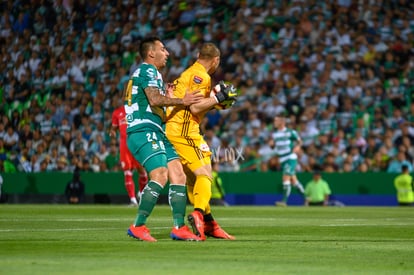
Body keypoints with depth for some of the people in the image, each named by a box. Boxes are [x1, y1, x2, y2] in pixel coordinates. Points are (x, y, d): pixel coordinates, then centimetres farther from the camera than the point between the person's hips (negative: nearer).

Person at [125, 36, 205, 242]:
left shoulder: (148, 73, 28)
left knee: (178, 175, 1)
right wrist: (181, 101, -11)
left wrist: (168, 97, 20)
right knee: (160, 175, -24)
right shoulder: (148, 70, -4)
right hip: (144, 131, -11)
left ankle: (179, 227, -1)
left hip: (156, 133, 11)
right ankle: (138, 226, -23)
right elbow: (154, 100, -19)